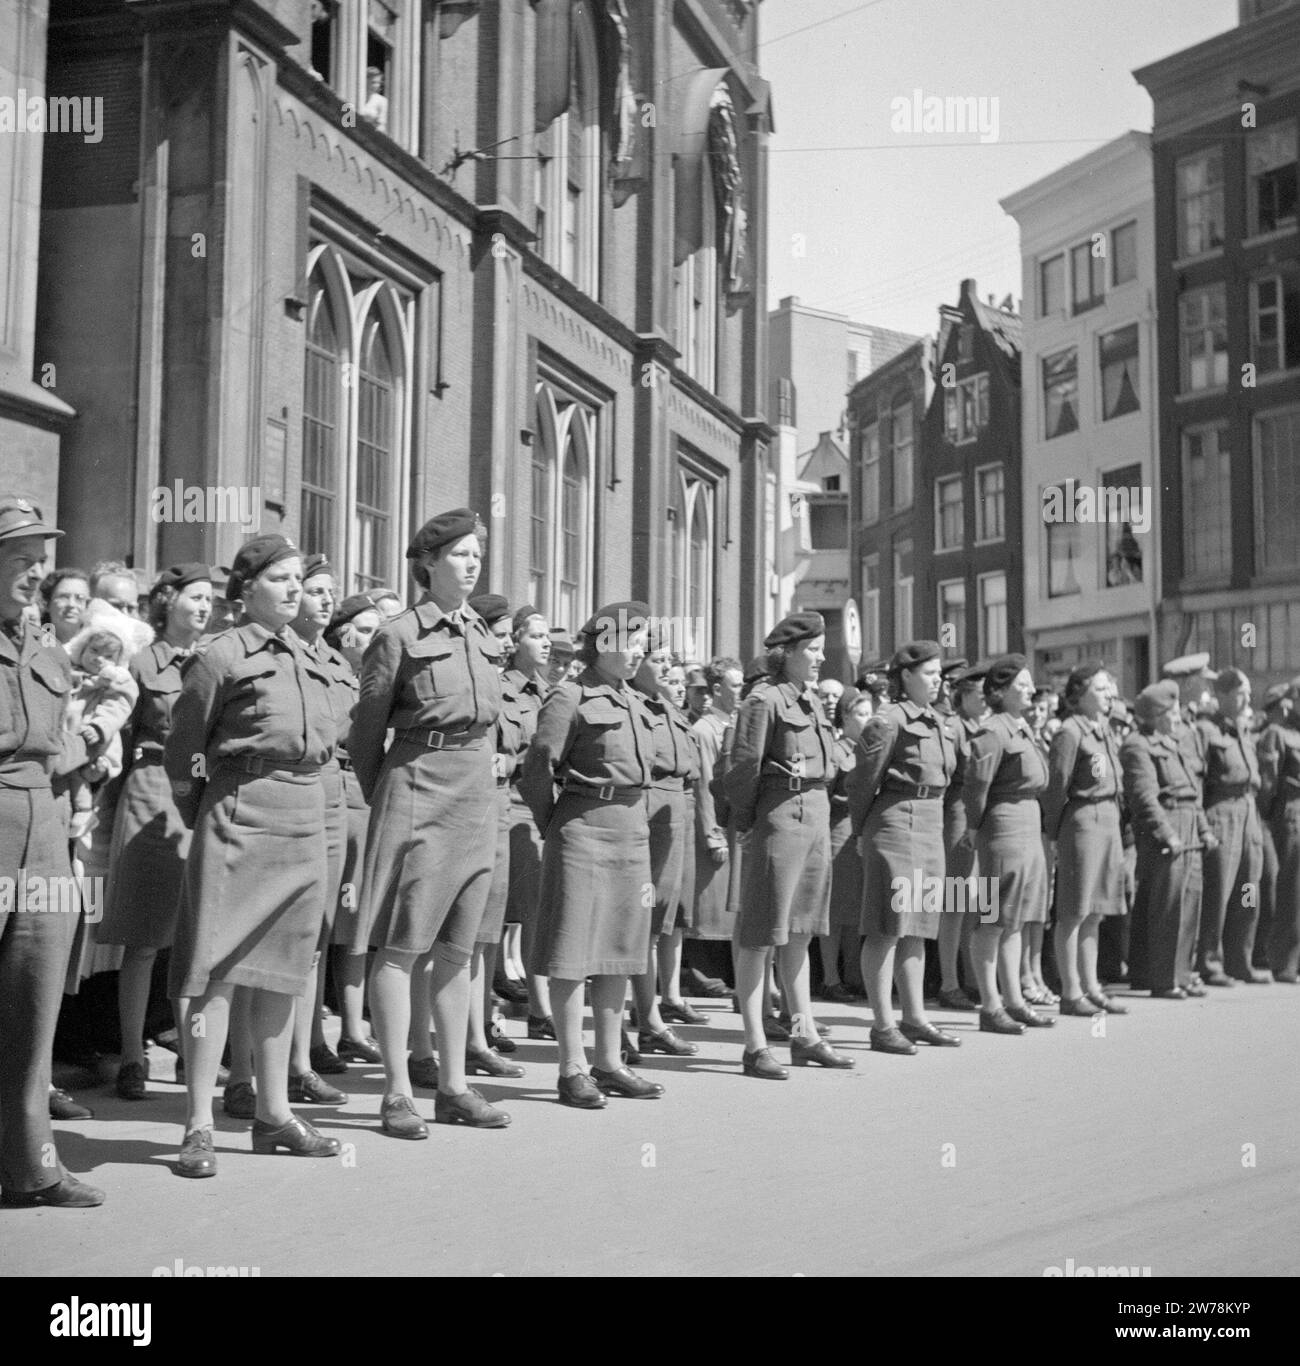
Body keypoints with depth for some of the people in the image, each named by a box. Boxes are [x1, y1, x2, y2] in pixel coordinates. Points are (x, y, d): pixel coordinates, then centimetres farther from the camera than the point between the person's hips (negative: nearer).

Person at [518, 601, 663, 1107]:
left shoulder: (634, 700, 14)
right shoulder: (569, 697, -9)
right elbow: (537, 770, -10)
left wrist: (634, 820, 17)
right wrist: (554, 829, -1)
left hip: (633, 831, 8)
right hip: (584, 830, -8)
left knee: (621, 949, 11)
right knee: (573, 951, -3)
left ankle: (610, 1061, 19)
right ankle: (573, 1069, 3)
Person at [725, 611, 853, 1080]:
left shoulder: (812, 700, 14)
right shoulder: (763, 700, -11)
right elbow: (743, 769, -13)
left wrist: (820, 810, 11)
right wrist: (747, 823, -6)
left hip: (817, 814, 9)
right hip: (779, 816, -9)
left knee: (799, 931, 15)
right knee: (760, 934, -3)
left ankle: (805, 1035, 24)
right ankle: (755, 1046, 1)